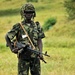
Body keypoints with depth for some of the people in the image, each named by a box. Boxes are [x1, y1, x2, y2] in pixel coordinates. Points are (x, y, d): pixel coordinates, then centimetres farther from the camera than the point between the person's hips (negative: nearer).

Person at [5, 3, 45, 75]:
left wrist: (40, 53, -7)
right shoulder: (18, 26, -4)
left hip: (35, 55, 4)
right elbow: (7, 37, 3)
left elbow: (39, 41, 6)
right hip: (23, 56, -3)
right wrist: (12, 49, -4)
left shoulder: (37, 25, 6)